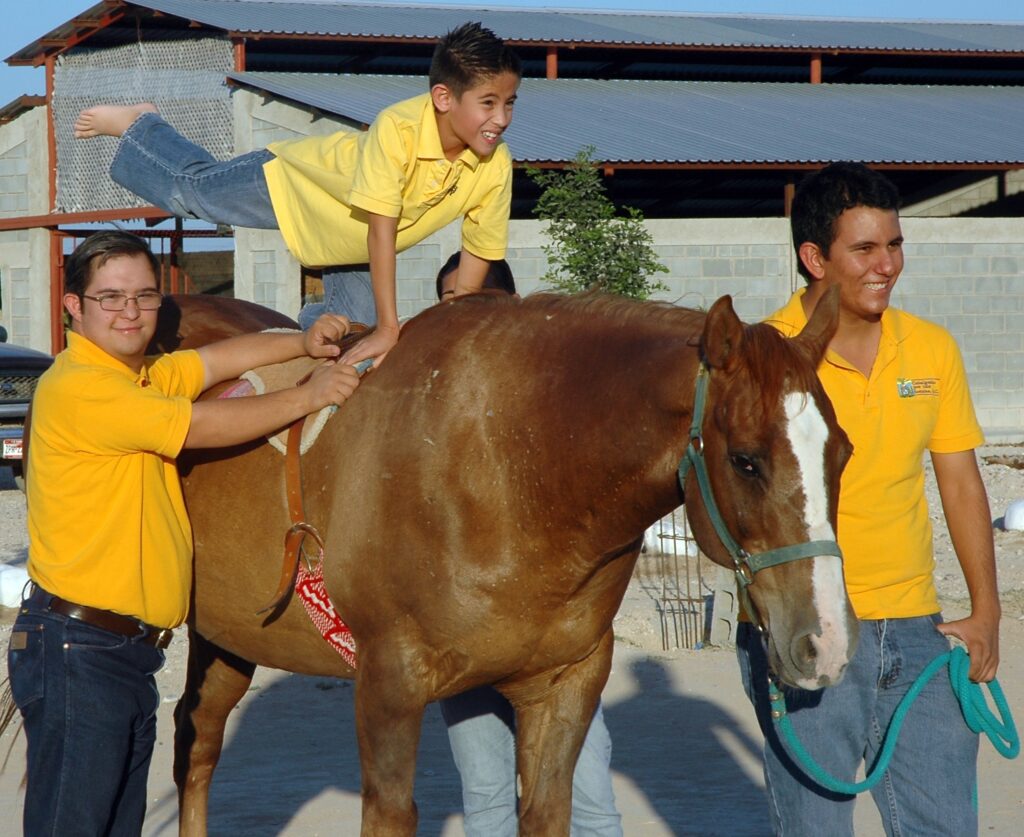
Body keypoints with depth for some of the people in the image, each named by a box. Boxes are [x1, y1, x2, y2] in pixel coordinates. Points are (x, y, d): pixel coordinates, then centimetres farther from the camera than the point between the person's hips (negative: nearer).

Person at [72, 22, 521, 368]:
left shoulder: (496, 166, -29)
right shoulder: (397, 128, -45)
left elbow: (479, 253, -16)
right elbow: (381, 231, -43)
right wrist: (388, 329, -43)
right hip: (293, 181, -5)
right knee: (192, 188, 14)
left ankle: (312, 329, 41)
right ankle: (136, 124, 40)